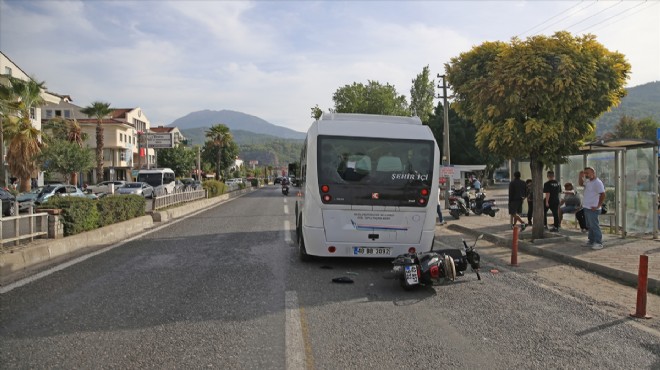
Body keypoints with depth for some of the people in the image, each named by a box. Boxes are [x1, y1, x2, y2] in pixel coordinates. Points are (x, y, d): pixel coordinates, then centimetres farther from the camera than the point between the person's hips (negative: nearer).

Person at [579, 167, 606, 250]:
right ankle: (591, 241, 24)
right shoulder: (588, 181, 12)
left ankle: (598, 243, -2)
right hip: (586, 208, 9)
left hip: (592, 209, -9)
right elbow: (580, 183, 30)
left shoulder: (597, 183, -15)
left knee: (594, 226, -7)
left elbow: (603, 195, -19)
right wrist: (581, 176, 11)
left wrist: (598, 206, -19)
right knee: (589, 226, 15)